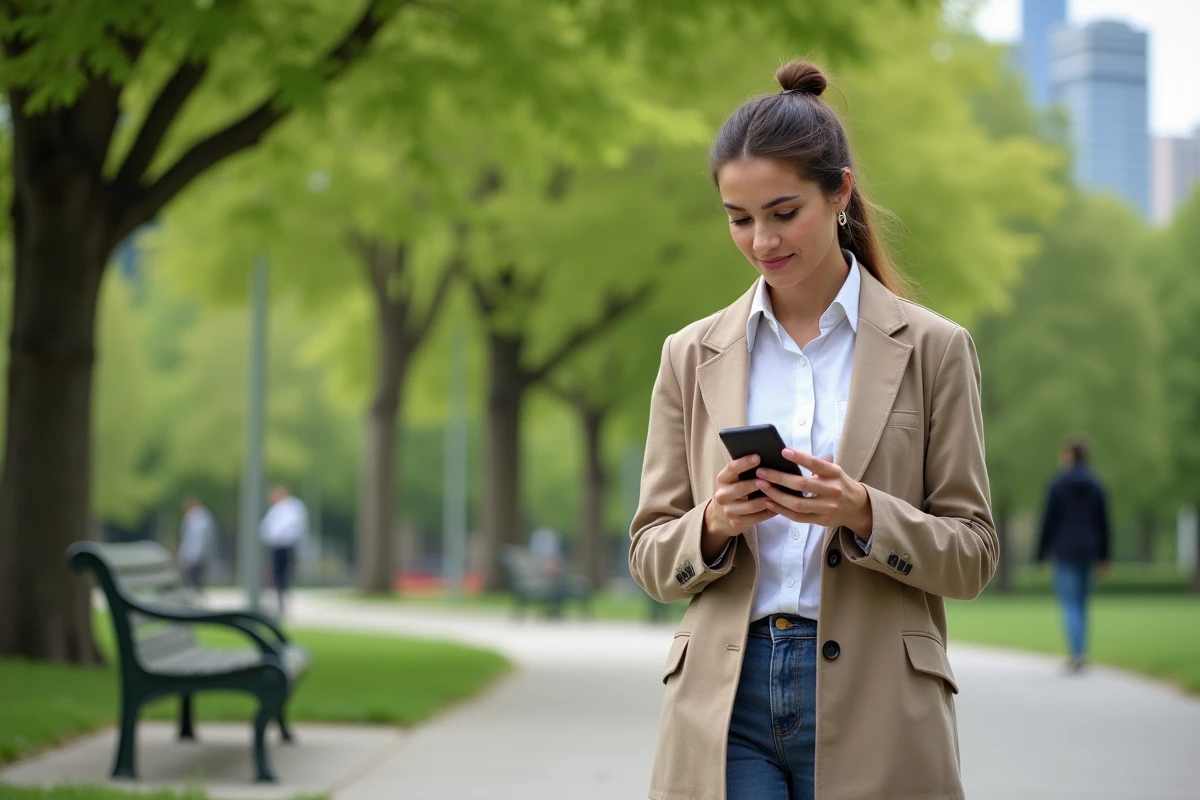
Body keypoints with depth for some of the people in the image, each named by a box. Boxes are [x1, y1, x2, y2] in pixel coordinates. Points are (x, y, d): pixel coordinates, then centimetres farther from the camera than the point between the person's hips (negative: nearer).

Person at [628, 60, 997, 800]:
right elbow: (650, 555, 9)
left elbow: (973, 553, 2)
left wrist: (863, 515, -16)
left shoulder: (931, 348, 3)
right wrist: (712, 525, -12)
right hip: (725, 705, 1)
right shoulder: (693, 356, 8)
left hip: (873, 711, -1)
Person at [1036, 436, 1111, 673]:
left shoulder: (1058, 484, -8)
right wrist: (1103, 558, 11)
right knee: (1080, 604, 13)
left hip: (1065, 551, -5)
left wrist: (1041, 554, -1)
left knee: (1069, 604, -6)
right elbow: (1103, 523, 6)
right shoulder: (1096, 485, 6)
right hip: (1088, 551, 5)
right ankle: (1078, 655, 13)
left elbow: (1049, 521, -8)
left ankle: (1078, 652, -22)